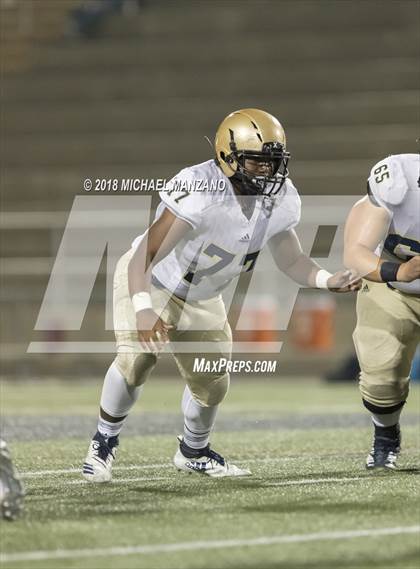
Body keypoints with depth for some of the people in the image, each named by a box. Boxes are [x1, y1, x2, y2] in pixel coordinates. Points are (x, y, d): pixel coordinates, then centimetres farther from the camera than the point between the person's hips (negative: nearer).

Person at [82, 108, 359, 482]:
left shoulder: (279, 199, -15)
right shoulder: (199, 191, -37)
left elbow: (291, 260, -2)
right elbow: (144, 255, -39)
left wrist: (328, 280, -22)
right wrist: (143, 311, -53)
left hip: (201, 298, 6)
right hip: (149, 282, -6)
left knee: (212, 383, 5)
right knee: (136, 359, -25)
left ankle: (194, 452, 35)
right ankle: (105, 442, -1)